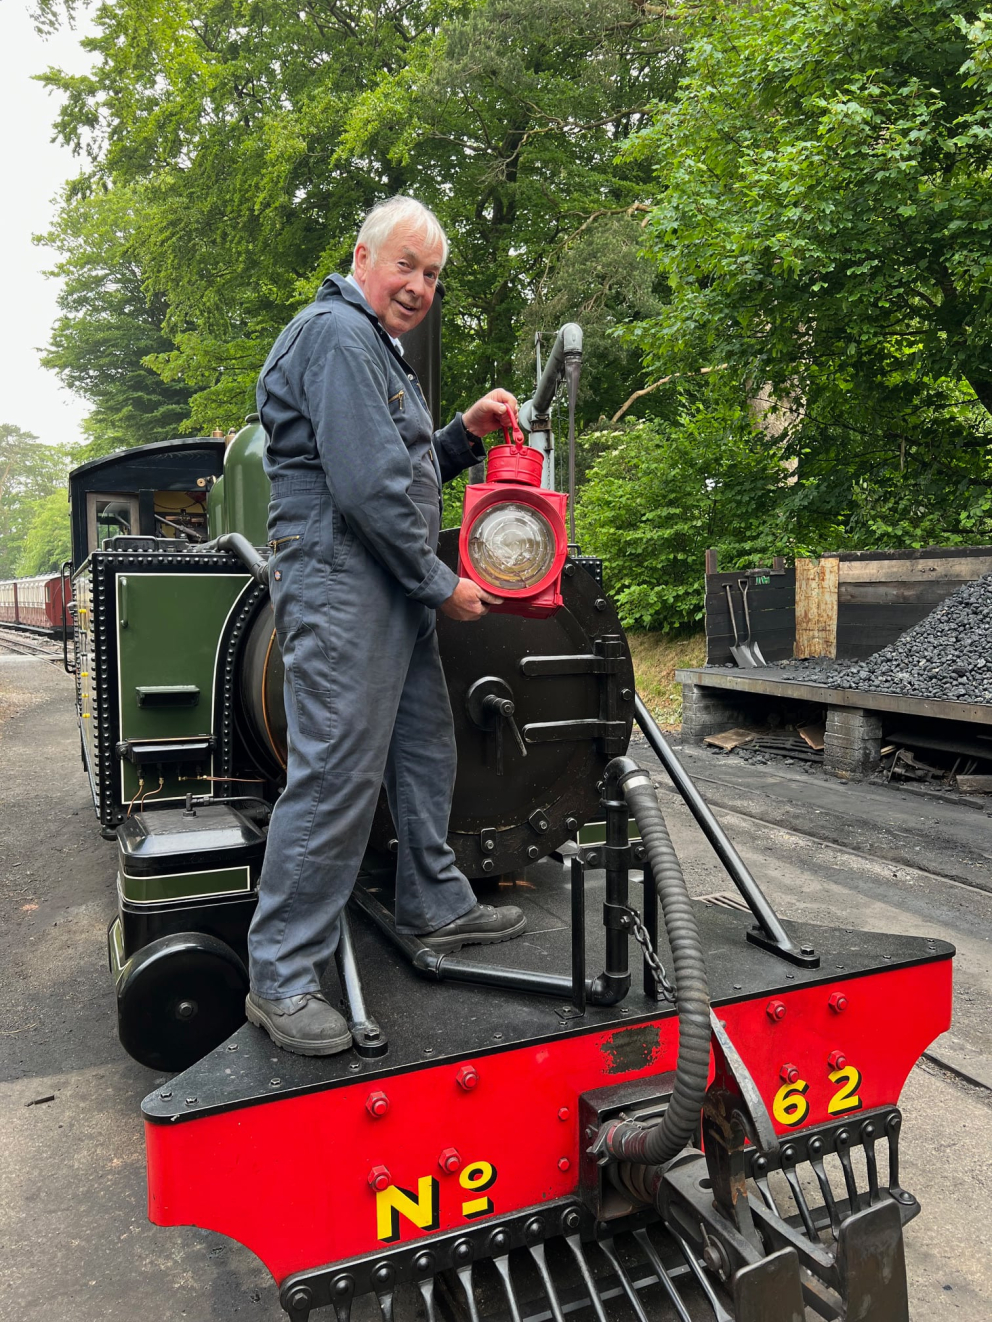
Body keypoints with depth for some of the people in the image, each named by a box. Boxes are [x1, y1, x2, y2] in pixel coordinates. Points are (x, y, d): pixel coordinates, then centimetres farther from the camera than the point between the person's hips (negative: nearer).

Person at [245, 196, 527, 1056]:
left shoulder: (378, 348, 26)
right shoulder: (337, 336, -9)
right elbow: (367, 483, -19)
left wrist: (465, 434, 12)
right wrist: (441, 583, -13)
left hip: (395, 589, 11)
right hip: (341, 585, -11)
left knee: (425, 750, 15)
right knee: (335, 776, -10)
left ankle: (439, 907, 30)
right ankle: (281, 978, 0)